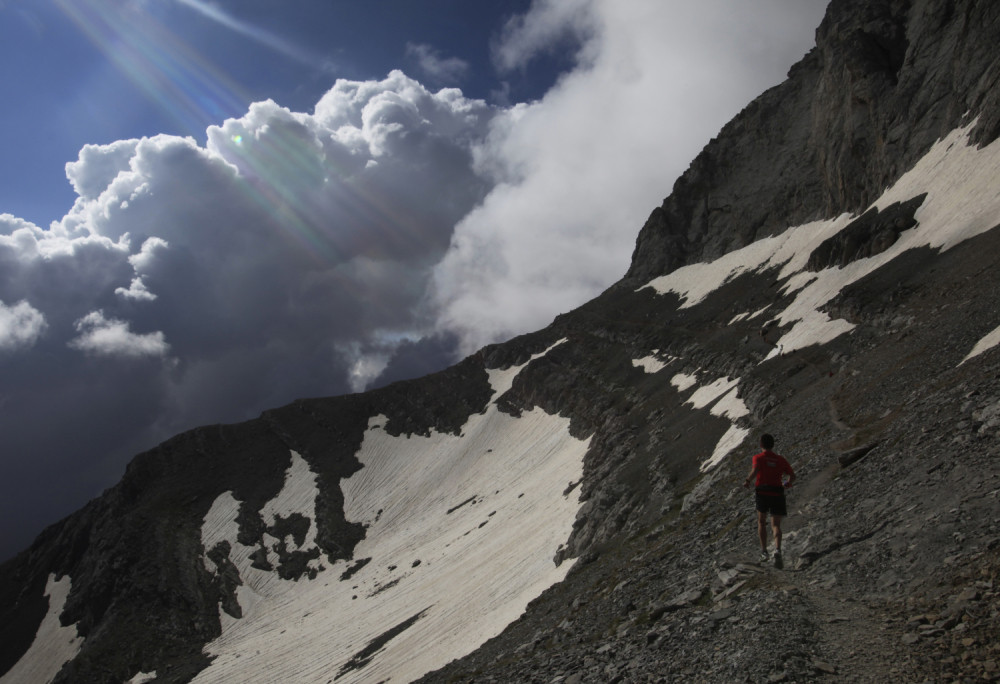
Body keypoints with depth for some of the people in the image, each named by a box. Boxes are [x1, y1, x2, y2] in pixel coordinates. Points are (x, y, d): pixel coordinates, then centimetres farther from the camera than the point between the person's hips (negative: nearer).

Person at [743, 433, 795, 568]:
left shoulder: (758, 457, -1)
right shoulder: (780, 459, 10)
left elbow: (755, 470, -21)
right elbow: (792, 475, 10)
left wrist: (747, 480, -4)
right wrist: (788, 483, 30)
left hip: (762, 492, -2)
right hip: (777, 494, 2)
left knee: (761, 522, 17)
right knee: (776, 525, 5)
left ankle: (764, 552, 10)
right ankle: (777, 550, -19)